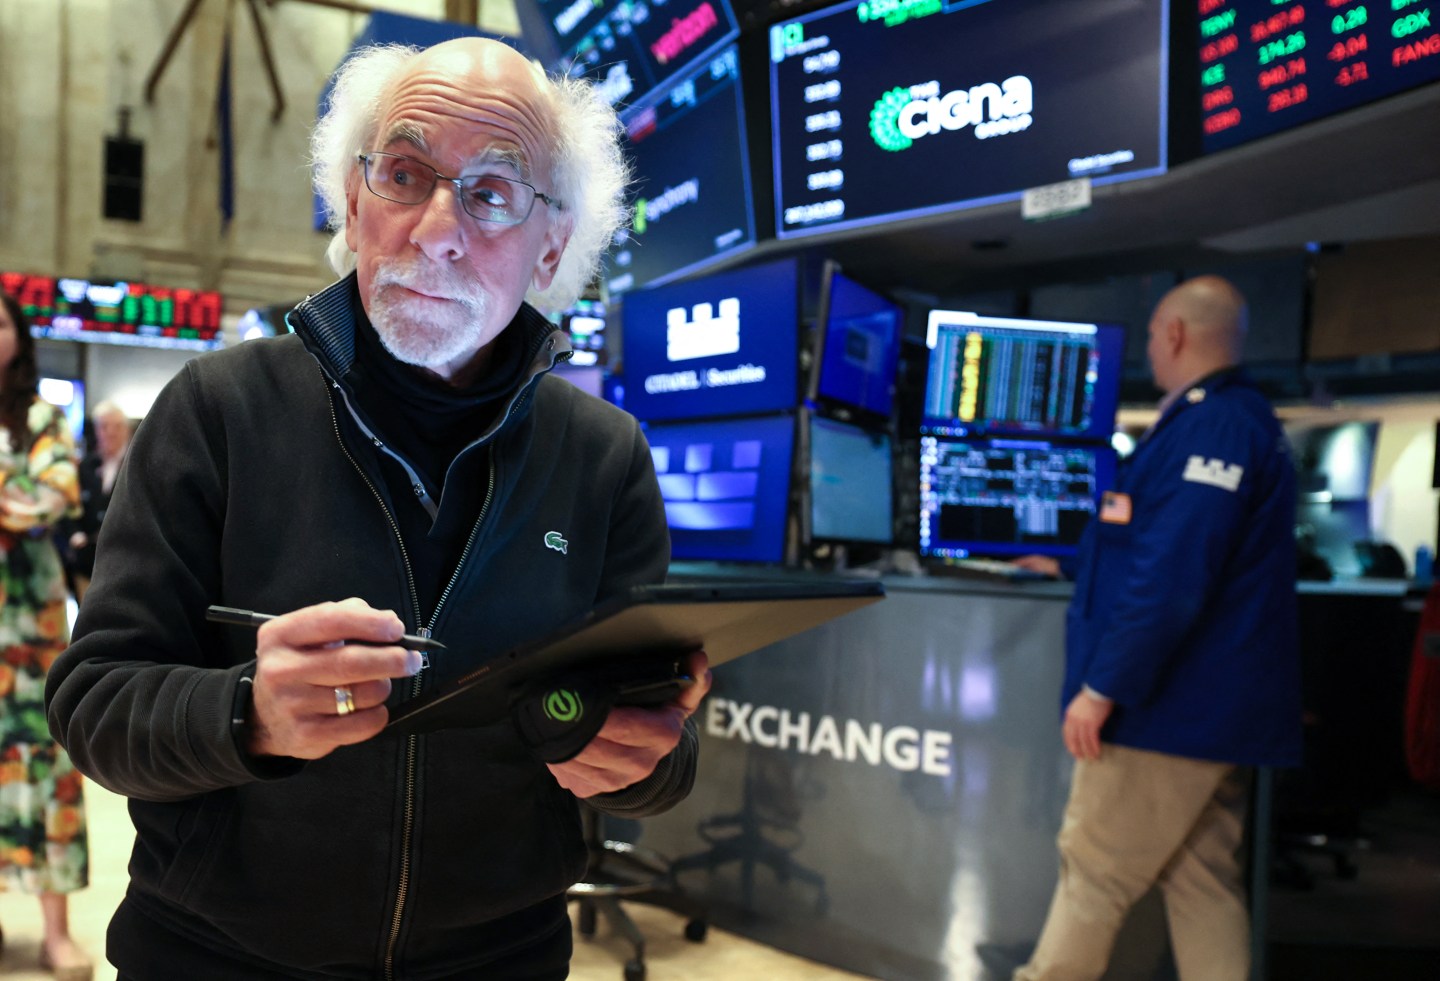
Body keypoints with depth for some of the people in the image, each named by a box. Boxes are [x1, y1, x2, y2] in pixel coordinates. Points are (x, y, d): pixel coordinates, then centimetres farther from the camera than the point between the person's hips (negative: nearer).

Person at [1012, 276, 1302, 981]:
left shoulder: (1209, 426, -17)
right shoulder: (1239, 420, 18)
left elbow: (1171, 576, -26)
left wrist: (1101, 687, -23)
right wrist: (1068, 564, 39)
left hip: (1169, 704, -10)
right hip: (1215, 709, 10)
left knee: (1093, 870, 1)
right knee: (1201, 880, 13)